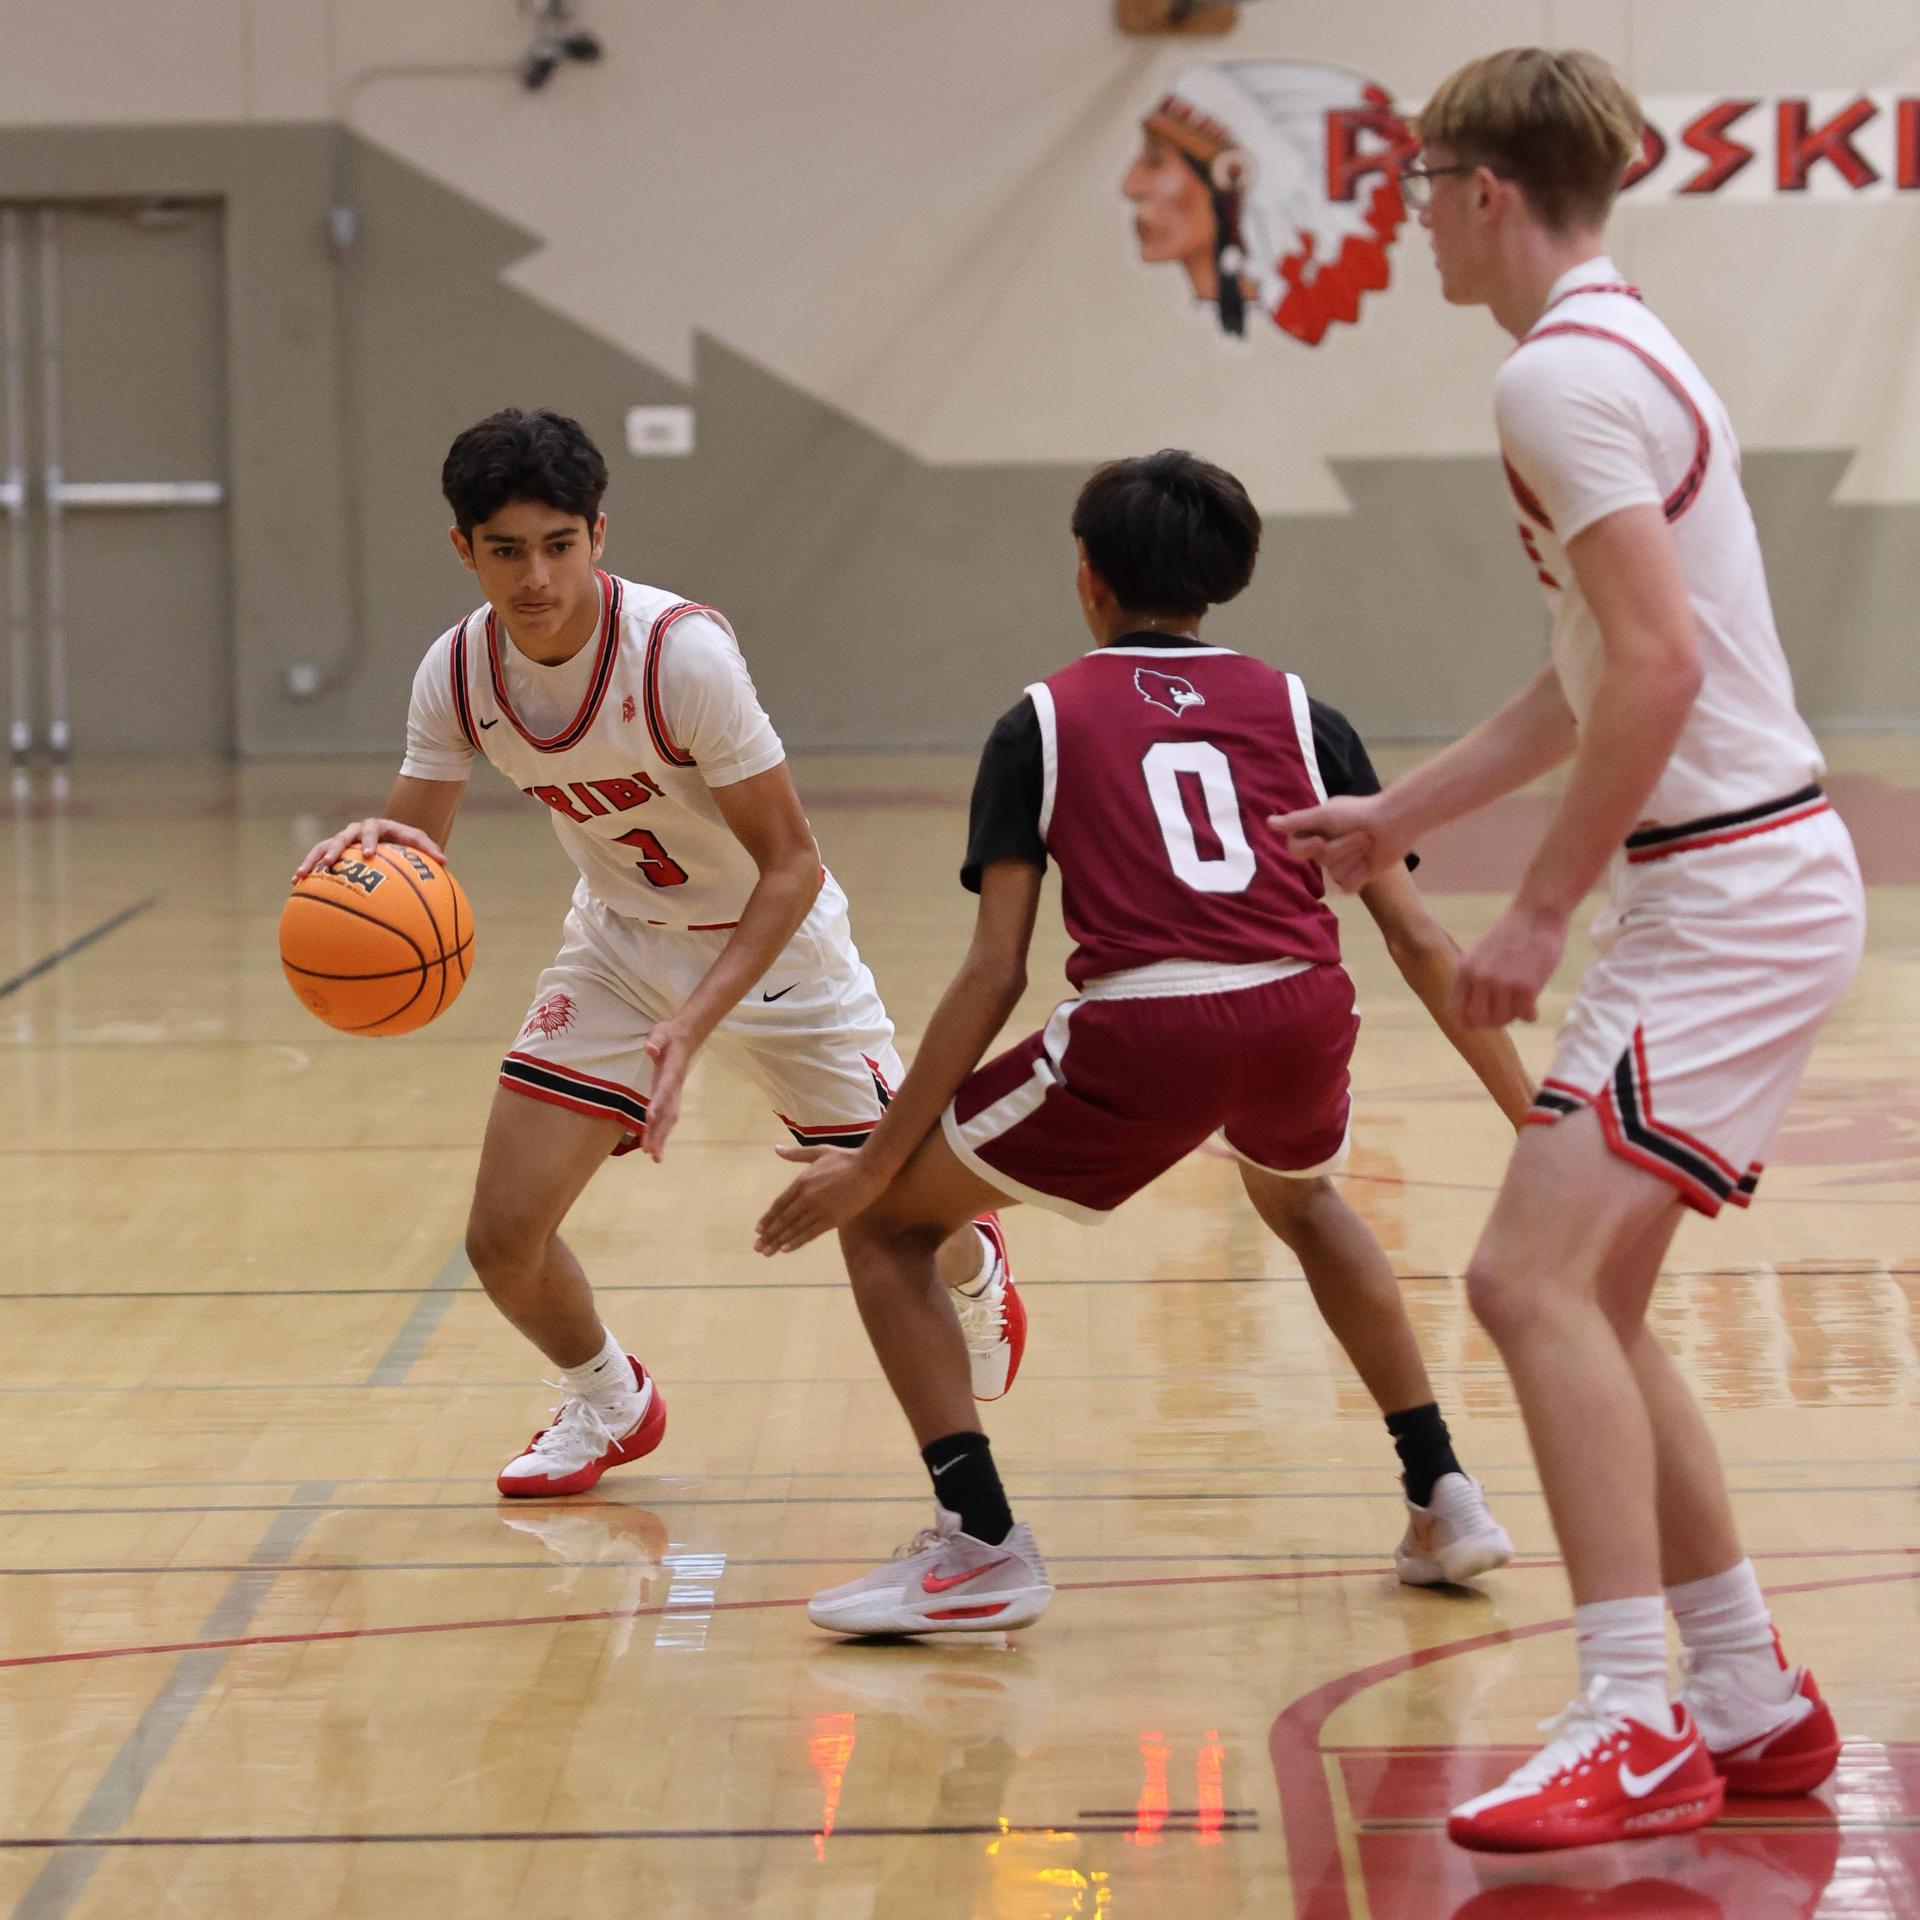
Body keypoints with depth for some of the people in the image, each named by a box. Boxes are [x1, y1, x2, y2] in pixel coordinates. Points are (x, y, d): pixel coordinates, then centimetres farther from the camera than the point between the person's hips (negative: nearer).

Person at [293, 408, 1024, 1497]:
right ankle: (610, 1406, 24)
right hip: (620, 947, 4)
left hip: (774, 950, -4)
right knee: (506, 1239, -9)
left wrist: (695, 1023, -37)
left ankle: (978, 1275, 44)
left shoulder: (682, 652, -31)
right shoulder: (458, 674, -16)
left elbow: (790, 865, -26)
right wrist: (366, 860, -33)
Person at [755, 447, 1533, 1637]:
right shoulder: (1298, 711, 20)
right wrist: (1532, 1115, 20)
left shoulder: (1044, 722, 14)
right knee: (1301, 1196, 40)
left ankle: (981, 1547, 5)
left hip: (1144, 1037, -4)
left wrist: (876, 1163, 9)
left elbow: (996, 973, 5)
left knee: (887, 1223, 17)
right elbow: (1420, 940, 14)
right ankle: (1443, 1498, 34)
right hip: (1305, 1017, 4)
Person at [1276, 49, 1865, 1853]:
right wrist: (1397, 816, 29)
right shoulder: (1615, 354, 18)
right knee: (1584, 1296, 13)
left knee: (1536, 1278, -16)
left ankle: (1634, 1725, -16)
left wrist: (1542, 906, -18)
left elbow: (1658, 661, -23)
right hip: (1741, 882, 10)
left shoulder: (1562, 373, -14)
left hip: (1729, 892, -10)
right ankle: (1752, 1702, 19)